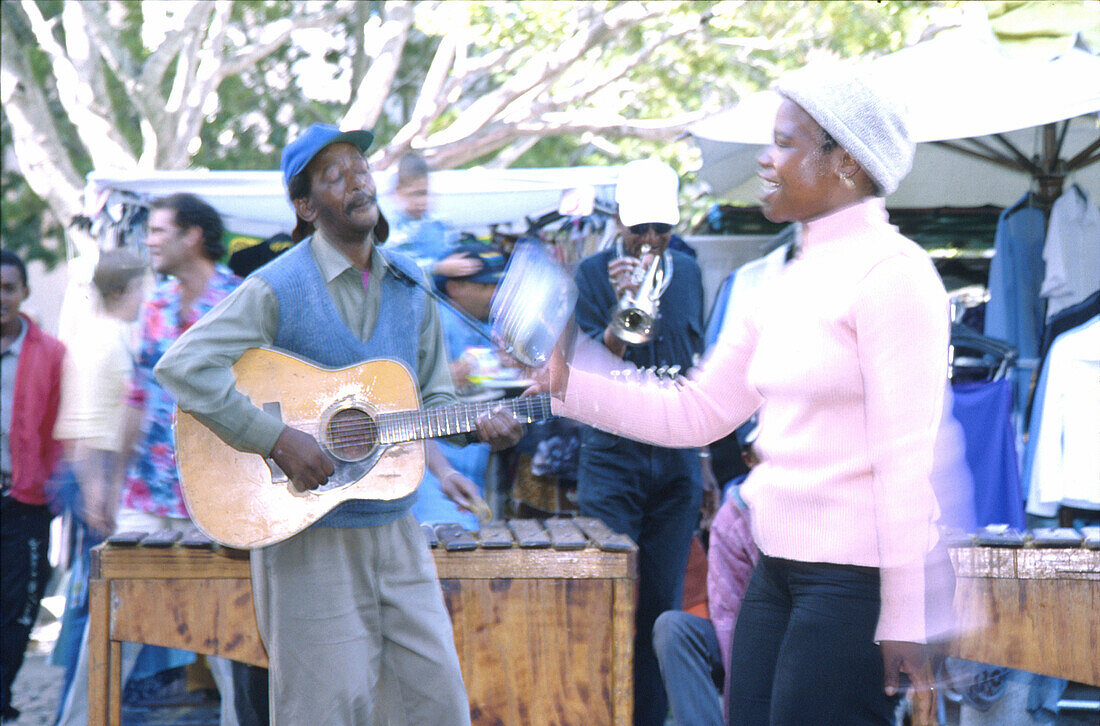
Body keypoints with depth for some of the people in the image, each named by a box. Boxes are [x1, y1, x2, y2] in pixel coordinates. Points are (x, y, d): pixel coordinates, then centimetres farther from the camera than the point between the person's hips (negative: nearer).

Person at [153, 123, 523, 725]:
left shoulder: (408, 290, 11)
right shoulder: (279, 288, -8)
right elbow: (182, 366, -18)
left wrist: (477, 424, -3)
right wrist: (278, 439, -22)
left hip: (396, 531, 6)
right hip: (308, 533, -5)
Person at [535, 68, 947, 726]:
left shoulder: (892, 272, -11)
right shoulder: (788, 287, 15)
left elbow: (905, 455, -16)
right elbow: (697, 413, 18)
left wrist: (903, 617, -18)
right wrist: (568, 382, 10)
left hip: (857, 578, -9)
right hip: (778, 568, 9)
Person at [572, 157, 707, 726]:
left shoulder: (688, 274, 12)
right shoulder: (593, 273, -1)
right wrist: (622, 307, -23)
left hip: (677, 461, 4)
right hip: (611, 459, -3)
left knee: (662, 605, 3)